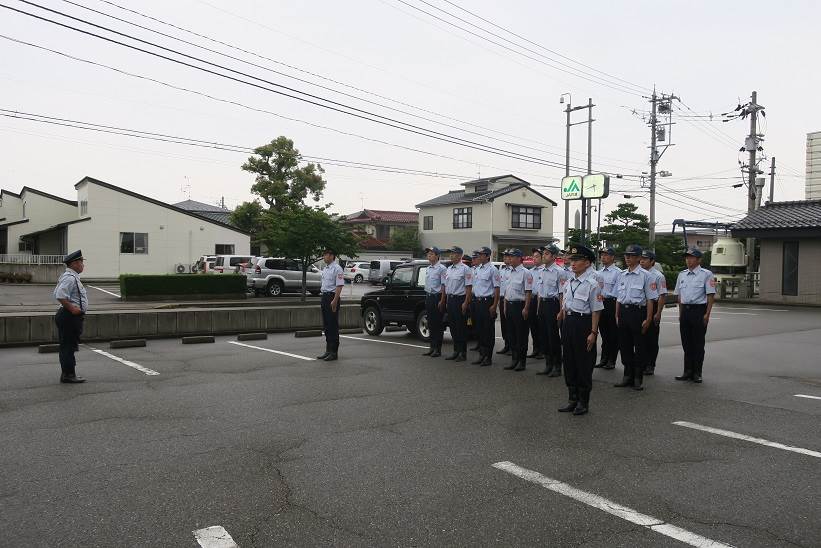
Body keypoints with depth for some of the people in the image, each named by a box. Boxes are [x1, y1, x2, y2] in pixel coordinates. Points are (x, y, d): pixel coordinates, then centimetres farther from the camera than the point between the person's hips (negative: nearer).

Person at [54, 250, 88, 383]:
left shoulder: (71, 276, 17)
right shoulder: (70, 277, -17)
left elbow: (57, 293, 24)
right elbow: (60, 296, -27)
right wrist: (71, 308, -20)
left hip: (72, 317, 11)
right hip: (70, 317, -11)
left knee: (68, 347, 14)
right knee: (68, 346, -6)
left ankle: (68, 374, 22)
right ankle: (68, 375, -1)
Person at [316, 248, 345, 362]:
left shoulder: (336, 268, -12)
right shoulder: (325, 269, 17)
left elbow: (339, 286, -19)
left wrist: (334, 301, -25)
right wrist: (323, 299, 20)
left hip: (332, 297, -10)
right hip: (324, 297, 10)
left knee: (333, 326, -6)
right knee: (326, 326, 13)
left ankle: (334, 352, -1)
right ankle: (328, 351, 21)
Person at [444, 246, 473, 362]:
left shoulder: (465, 269, -10)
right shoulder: (448, 269, 13)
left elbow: (468, 287, -13)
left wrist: (465, 303, -18)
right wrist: (447, 300, 15)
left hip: (460, 299, -8)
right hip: (450, 299, 8)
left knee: (461, 327, -2)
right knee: (452, 326, 11)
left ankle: (463, 353, 5)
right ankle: (456, 351, 21)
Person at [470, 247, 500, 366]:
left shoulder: (492, 269, -9)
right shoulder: (476, 270, 14)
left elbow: (497, 288, -12)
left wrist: (494, 305, -16)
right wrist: (473, 301, 14)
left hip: (487, 301, -8)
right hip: (477, 301, 8)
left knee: (488, 330, -1)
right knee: (479, 329, 11)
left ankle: (488, 357, 6)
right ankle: (482, 355, 21)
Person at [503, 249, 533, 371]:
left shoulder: (525, 272, -10)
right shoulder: (510, 272, 14)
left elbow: (528, 292, -14)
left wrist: (526, 308, -18)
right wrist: (505, 306, 16)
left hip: (519, 305, -8)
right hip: (509, 305, 8)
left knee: (521, 334, 0)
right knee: (511, 333, 12)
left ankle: (522, 361, 8)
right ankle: (514, 359, 21)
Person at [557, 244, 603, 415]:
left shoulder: (592, 284, -12)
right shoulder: (569, 282, 9)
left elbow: (596, 311, -12)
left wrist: (593, 332, -15)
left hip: (583, 323, -7)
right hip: (568, 323, 7)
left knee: (584, 364, 3)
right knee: (569, 362, 12)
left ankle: (583, 402, 16)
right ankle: (572, 399, 24)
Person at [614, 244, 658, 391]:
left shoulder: (645, 275, -7)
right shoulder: (622, 275, 11)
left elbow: (650, 299, -7)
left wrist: (648, 319, -11)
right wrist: (617, 316, 15)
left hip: (638, 311, -6)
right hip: (623, 311, 6)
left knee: (640, 346, 3)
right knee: (624, 345, 11)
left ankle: (638, 378, 14)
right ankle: (628, 376, 24)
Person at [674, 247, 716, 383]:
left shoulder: (706, 274, -5)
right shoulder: (682, 274, 12)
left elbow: (711, 295, -7)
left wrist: (707, 314, -13)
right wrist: (680, 313, 14)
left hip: (699, 310, -5)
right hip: (685, 310, 5)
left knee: (698, 343, 1)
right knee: (686, 343, 10)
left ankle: (697, 373, 10)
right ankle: (687, 371, 19)